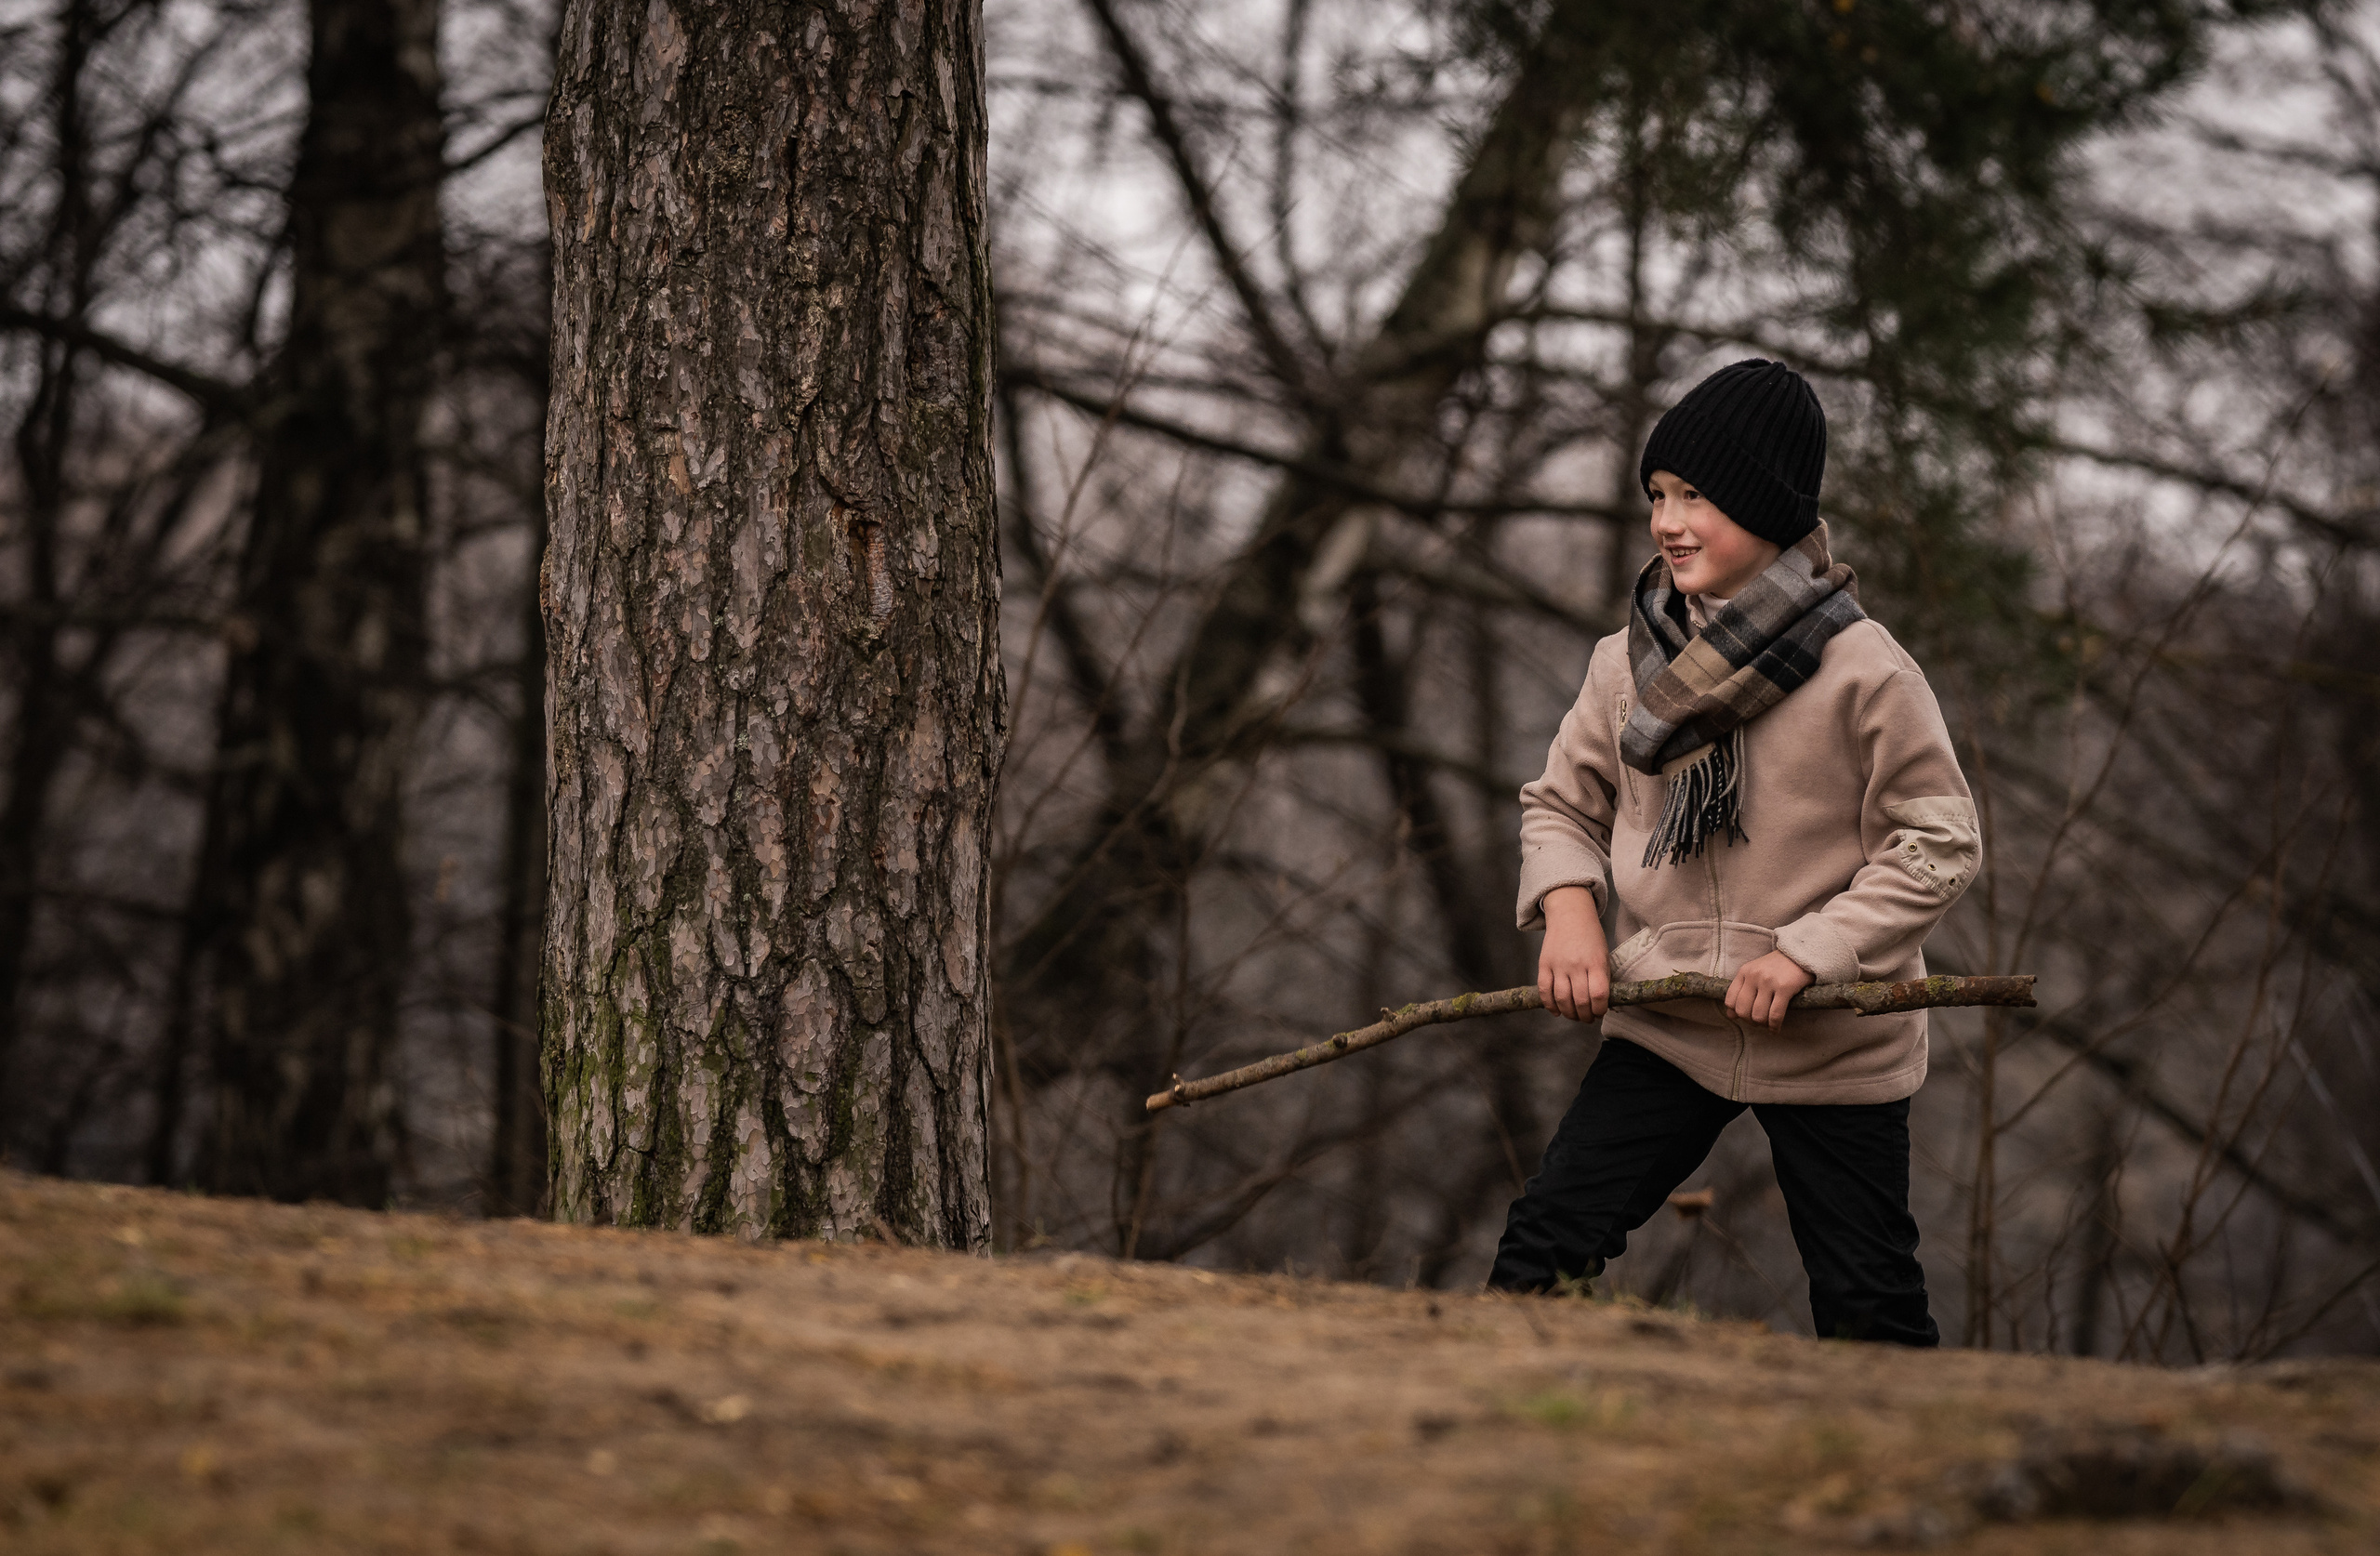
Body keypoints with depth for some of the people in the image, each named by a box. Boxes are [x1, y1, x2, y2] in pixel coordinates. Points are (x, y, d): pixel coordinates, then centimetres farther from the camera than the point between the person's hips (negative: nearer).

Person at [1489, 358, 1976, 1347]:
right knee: (1544, 1247, -6)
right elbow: (1560, 803, 12)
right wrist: (1567, 906, -8)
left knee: (1869, 1306, 3)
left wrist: (1809, 951, -19)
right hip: (1665, 1030, 3)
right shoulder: (1628, 664, 0)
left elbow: (1939, 843, -11)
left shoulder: (1862, 671, -13)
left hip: (1834, 1047, -3)